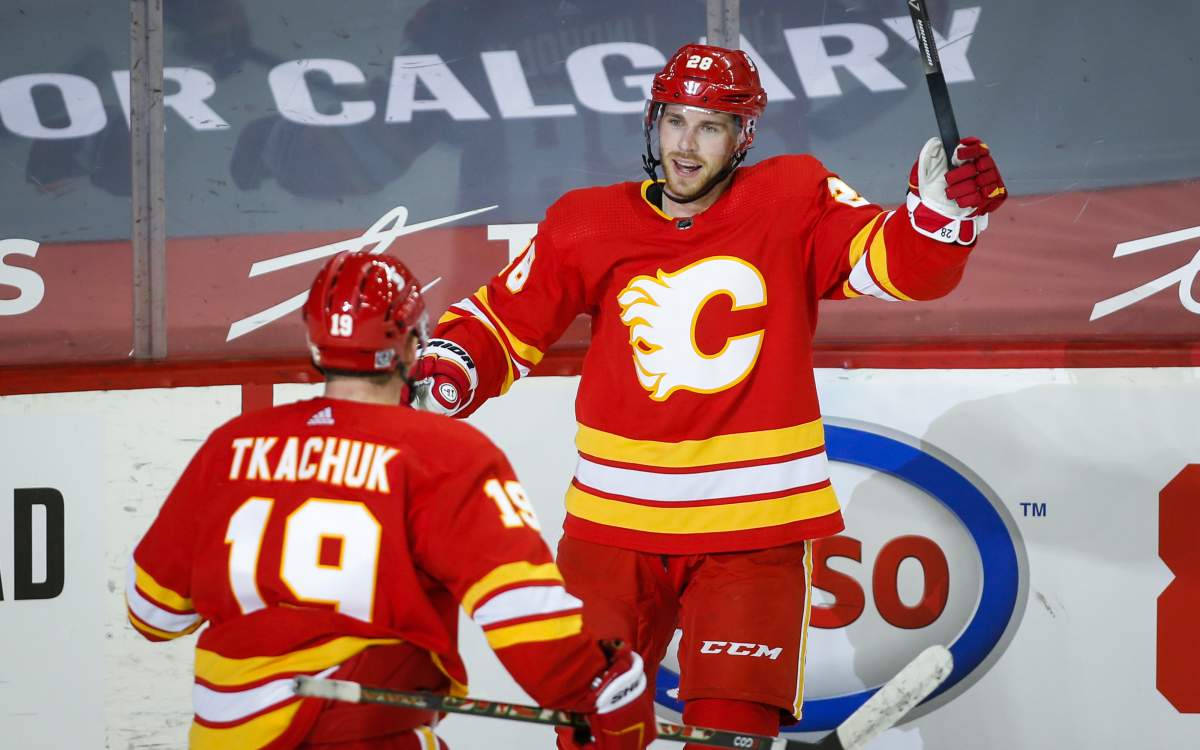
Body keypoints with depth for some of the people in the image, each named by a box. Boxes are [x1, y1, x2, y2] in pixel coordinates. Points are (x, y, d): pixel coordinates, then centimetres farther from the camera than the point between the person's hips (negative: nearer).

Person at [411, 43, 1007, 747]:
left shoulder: (793, 202, -1)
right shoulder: (590, 225, 3)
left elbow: (903, 264, -9)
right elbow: (503, 323, 11)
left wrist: (949, 208, -28)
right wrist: (447, 369, -8)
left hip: (753, 529, -2)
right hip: (614, 526, 2)